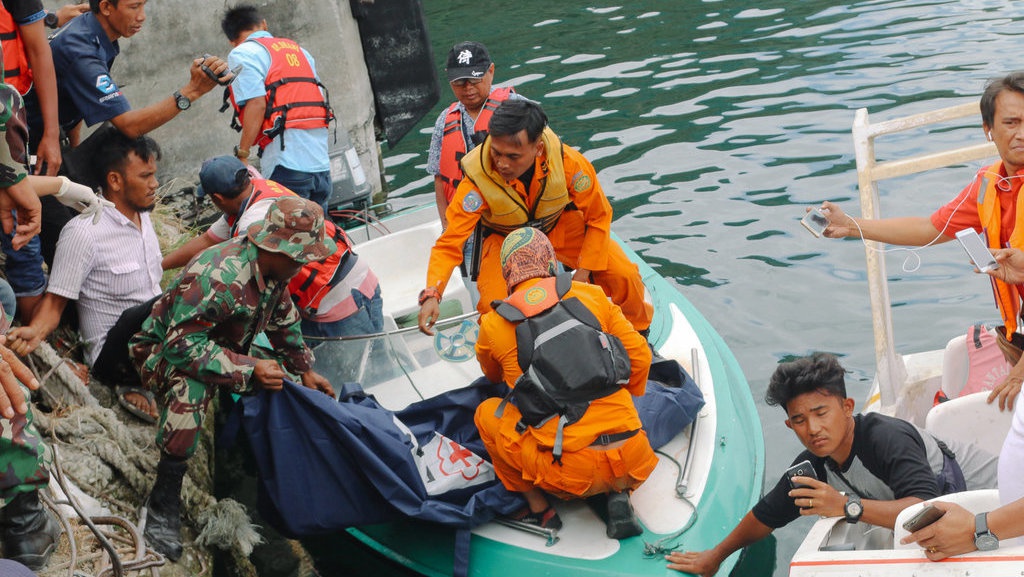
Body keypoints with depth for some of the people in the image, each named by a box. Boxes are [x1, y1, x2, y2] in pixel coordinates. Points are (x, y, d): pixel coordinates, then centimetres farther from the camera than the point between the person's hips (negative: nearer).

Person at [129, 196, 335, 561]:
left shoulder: (273, 270, -9)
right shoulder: (221, 276, -37)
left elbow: (283, 321, 11)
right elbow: (183, 343, -38)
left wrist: (305, 370, 10)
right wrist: (249, 369, -40)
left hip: (224, 347, 9)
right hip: (163, 350, -9)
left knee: (280, 378, -3)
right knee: (192, 389, -39)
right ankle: (163, 502, -29)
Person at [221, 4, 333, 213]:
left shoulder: (243, 54, 1)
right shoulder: (298, 49, 23)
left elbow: (256, 103, -12)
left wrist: (242, 154, -10)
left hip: (287, 165, -7)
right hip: (321, 163, 7)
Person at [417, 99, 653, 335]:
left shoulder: (567, 162, -33)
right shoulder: (478, 176, -36)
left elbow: (598, 216, -14)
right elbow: (449, 243, -35)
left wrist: (585, 270, -15)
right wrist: (432, 294, -49)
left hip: (561, 225, 2)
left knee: (624, 275, -10)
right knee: (494, 307, -25)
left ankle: (638, 332, 23)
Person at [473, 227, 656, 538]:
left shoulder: (494, 324, 3)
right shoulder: (592, 295, 6)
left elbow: (493, 376, 25)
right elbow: (639, 355, 12)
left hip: (571, 472, -3)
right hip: (633, 461, 3)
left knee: (487, 412, 19)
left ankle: (539, 509, 17)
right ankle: (619, 496, 12)